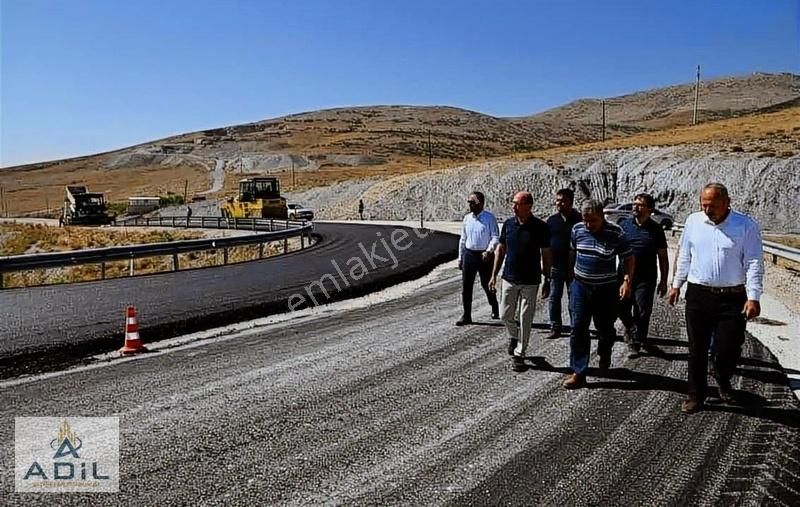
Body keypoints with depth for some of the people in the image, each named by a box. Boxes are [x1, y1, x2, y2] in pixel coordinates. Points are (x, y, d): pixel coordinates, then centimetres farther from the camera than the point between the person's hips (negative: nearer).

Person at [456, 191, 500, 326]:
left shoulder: (489, 218, -7)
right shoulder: (467, 218, 7)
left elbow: (495, 237, -9)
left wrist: (489, 251, -24)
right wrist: (460, 258, 13)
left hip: (484, 255, -4)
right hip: (469, 254, 4)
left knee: (486, 284, 9)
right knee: (466, 286, 1)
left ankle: (495, 309, 34)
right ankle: (466, 316, 8)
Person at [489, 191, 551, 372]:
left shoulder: (540, 227, -9)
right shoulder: (508, 224, 0)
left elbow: (546, 255, -2)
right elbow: (500, 250, 7)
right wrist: (494, 275, 5)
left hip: (530, 281, -3)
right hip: (509, 279, 3)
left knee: (526, 319, 3)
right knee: (506, 315, 10)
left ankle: (519, 355, 14)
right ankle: (513, 337, 40)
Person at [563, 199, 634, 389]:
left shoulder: (615, 233, -13)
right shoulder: (577, 229, -2)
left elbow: (628, 258, -5)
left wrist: (627, 281, -17)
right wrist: (570, 276, 19)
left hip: (606, 288, -2)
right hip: (580, 286, 2)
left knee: (605, 327, 13)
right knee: (578, 329, -4)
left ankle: (604, 356, 44)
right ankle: (578, 373, 0)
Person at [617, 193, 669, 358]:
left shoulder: (656, 230, 0)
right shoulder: (624, 224, 3)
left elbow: (663, 257, 4)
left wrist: (663, 281, 2)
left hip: (645, 279, -2)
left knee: (642, 312, -1)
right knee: (622, 309, 10)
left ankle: (635, 343, 14)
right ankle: (631, 330, 40)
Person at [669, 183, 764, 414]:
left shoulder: (746, 225, -5)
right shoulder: (693, 221, 4)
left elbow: (754, 263, -7)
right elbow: (684, 256, 15)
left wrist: (753, 297, -14)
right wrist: (676, 284, 17)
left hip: (733, 299, -2)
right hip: (698, 295, 2)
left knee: (729, 348, 2)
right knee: (697, 349, 7)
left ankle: (723, 382, 34)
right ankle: (696, 394, 21)